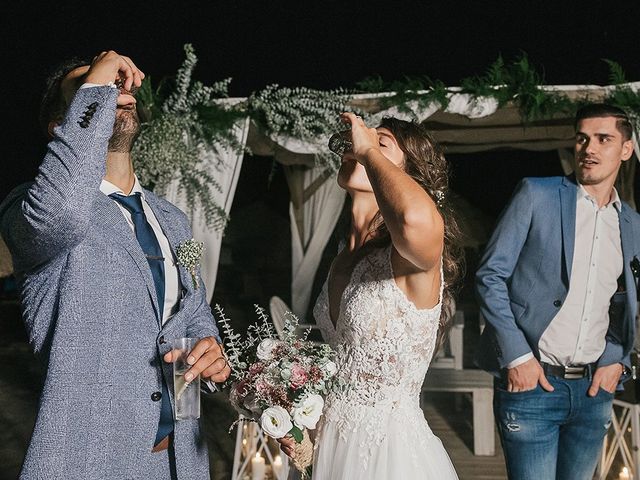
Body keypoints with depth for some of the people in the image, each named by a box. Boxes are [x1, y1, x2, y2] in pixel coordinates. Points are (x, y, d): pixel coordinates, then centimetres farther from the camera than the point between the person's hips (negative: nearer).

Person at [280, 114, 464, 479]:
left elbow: (418, 219, -45)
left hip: (393, 450, -7)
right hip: (333, 444, 7)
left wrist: (370, 149, -28)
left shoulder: (411, 257, -18)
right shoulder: (344, 262, 6)